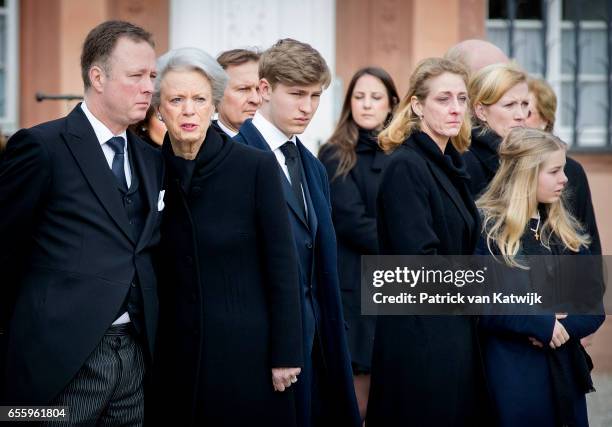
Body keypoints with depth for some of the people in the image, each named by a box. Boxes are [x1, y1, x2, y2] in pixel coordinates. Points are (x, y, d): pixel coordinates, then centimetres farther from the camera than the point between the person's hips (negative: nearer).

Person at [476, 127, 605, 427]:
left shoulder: (568, 231, 11)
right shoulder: (486, 228, -6)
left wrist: (565, 326, -12)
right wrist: (540, 324, -17)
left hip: (566, 371, 5)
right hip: (511, 375, -5)